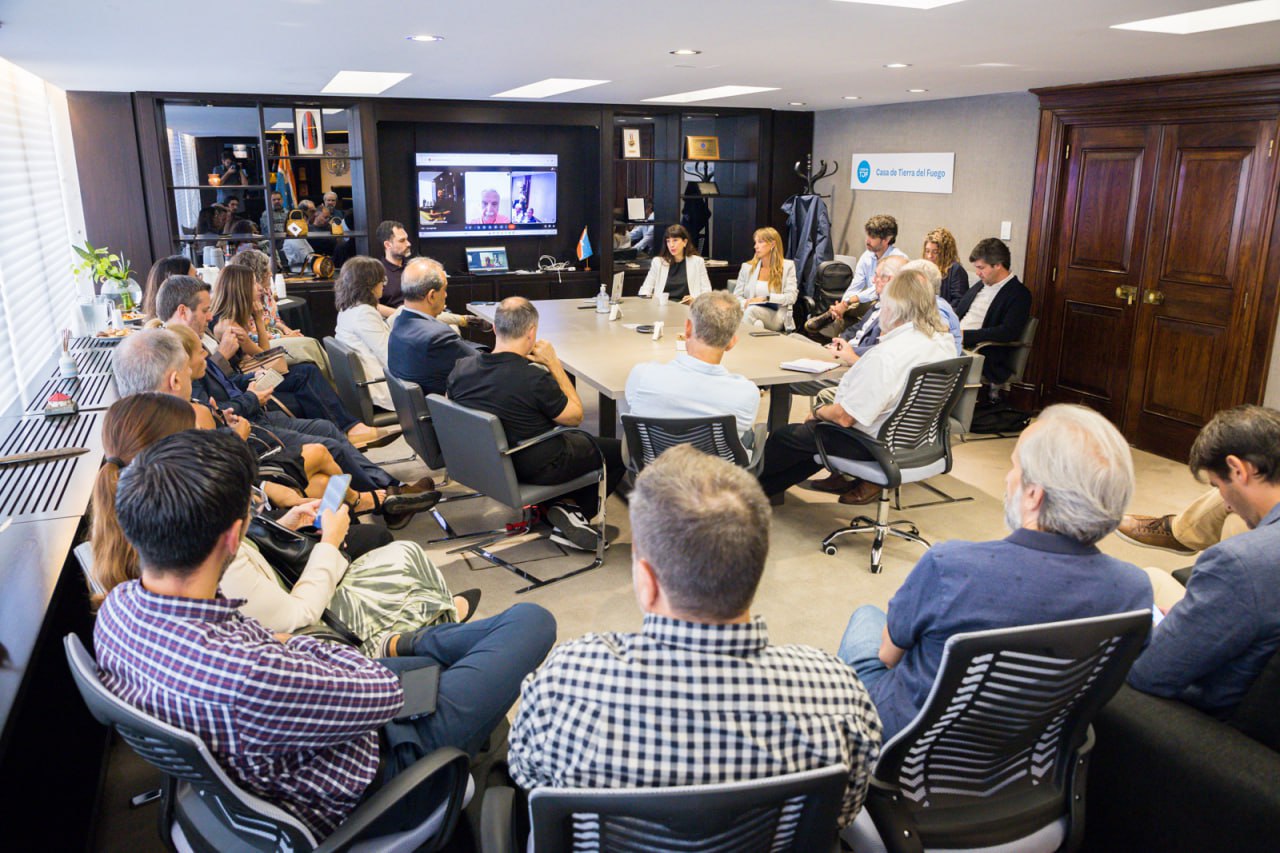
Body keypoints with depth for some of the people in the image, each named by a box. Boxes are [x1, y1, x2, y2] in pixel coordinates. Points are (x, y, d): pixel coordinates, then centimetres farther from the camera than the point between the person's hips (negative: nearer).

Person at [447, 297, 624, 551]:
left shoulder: (460, 368, -12)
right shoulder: (535, 379, -31)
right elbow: (575, 416, -14)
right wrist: (553, 363, -10)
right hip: (535, 468, -7)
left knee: (581, 438, 29)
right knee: (618, 450, 12)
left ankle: (563, 508, 17)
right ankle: (573, 509, 11)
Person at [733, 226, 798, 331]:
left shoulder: (787, 266, 11)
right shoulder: (747, 267, 16)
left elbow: (791, 297, 1)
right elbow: (736, 296, 12)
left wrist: (765, 299, -13)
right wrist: (746, 303, -13)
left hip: (776, 317, -2)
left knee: (752, 310, -36)